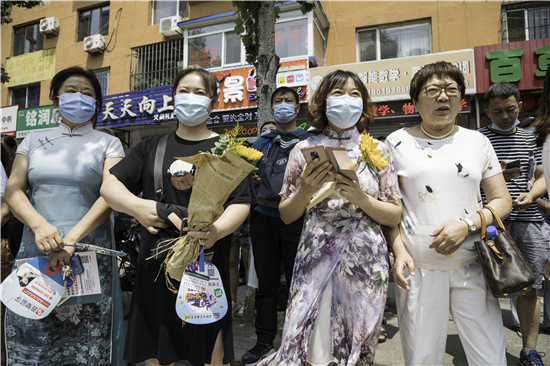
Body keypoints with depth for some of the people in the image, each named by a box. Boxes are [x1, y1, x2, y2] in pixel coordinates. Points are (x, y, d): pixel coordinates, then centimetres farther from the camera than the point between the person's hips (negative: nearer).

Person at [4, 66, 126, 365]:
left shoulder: (107, 144, 4)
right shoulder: (33, 141, 14)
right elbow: (13, 189, 4)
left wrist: (71, 239, -20)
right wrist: (39, 225, -16)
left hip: (88, 249, -3)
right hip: (35, 249, 3)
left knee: (85, 338, 2)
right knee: (31, 335, 8)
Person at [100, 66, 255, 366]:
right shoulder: (152, 147, 12)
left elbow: (241, 204, -5)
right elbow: (109, 185, 8)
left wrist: (217, 230, -25)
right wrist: (136, 206, -13)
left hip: (208, 264, -2)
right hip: (156, 262, 3)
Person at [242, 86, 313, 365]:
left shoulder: (309, 141, 8)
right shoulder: (261, 143, 18)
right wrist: (249, 180, -1)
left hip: (296, 219, -3)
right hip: (264, 217, 3)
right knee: (266, 283, 9)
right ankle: (264, 342, 22)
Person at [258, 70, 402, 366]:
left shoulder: (377, 150, 4)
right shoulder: (304, 150, 3)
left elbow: (395, 216, 3)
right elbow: (286, 216, 5)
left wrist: (361, 199, -14)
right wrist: (305, 191, -14)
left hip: (365, 262, 1)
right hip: (316, 260, 0)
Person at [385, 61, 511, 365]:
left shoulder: (478, 141, 8)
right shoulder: (398, 142, 2)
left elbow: (502, 201, 8)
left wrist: (467, 224, -11)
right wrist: (398, 251, -9)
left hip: (472, 265, 2)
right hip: (418, 267, -1)